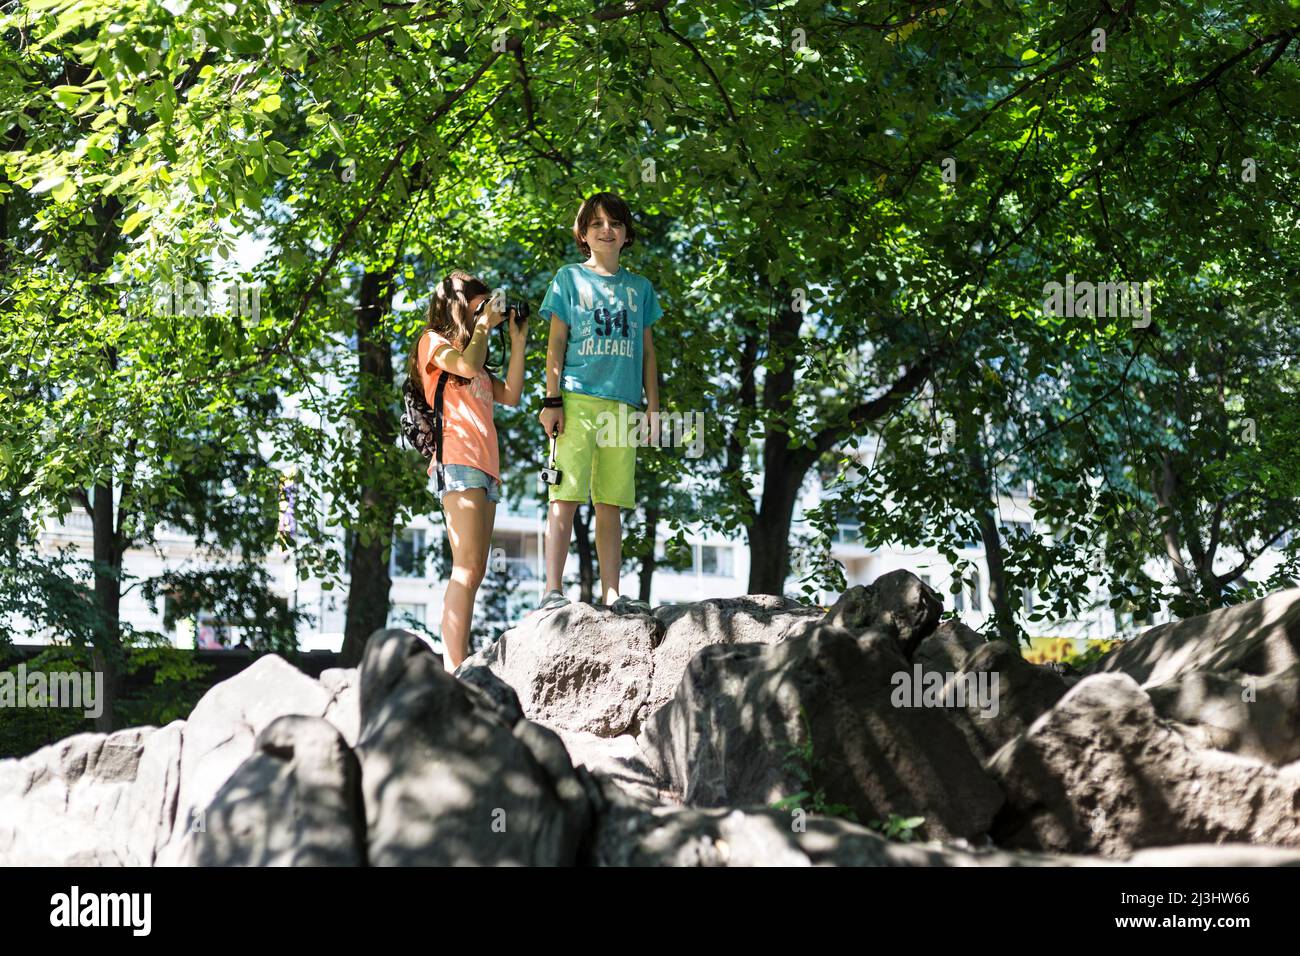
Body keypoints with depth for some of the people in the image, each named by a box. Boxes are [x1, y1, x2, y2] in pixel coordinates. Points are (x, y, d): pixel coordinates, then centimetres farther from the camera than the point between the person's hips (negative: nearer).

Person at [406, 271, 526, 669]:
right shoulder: (434, 342, 7)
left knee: (474, 571, 2)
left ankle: (459, 665, 0)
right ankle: (454, 668, -25)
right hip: (457, 460, -9)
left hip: (484, 466, 9)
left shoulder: (470, 351, 30)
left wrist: (517, 342, 19)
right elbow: (468, 365, -13)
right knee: (467, 568, -19)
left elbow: (511, 395, 20)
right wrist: (483, 325, 3)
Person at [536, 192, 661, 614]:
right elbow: (556, 343, 4)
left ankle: (611, 594, 4)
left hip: (623, 405, 3)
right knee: (566, 495, -9)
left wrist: (653, 409, 11)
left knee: (611, 503, 3)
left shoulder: (640, 287, 18)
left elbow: (647, 352, 18)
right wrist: (552, 400, -6)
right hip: (576, 400, -3)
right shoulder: (570, 278, 9)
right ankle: (553, 591, -10)